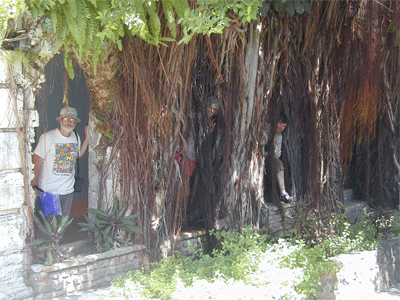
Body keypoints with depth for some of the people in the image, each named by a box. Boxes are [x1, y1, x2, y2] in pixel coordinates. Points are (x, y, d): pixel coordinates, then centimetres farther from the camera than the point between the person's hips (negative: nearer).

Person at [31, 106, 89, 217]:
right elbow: (37, 162, -10)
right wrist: (34, 185, -16)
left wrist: (87, 138, 15)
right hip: (48, 191, -5)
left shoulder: (76, 137, 7)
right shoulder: (47, 137, -10)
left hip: (68, 190, 5)